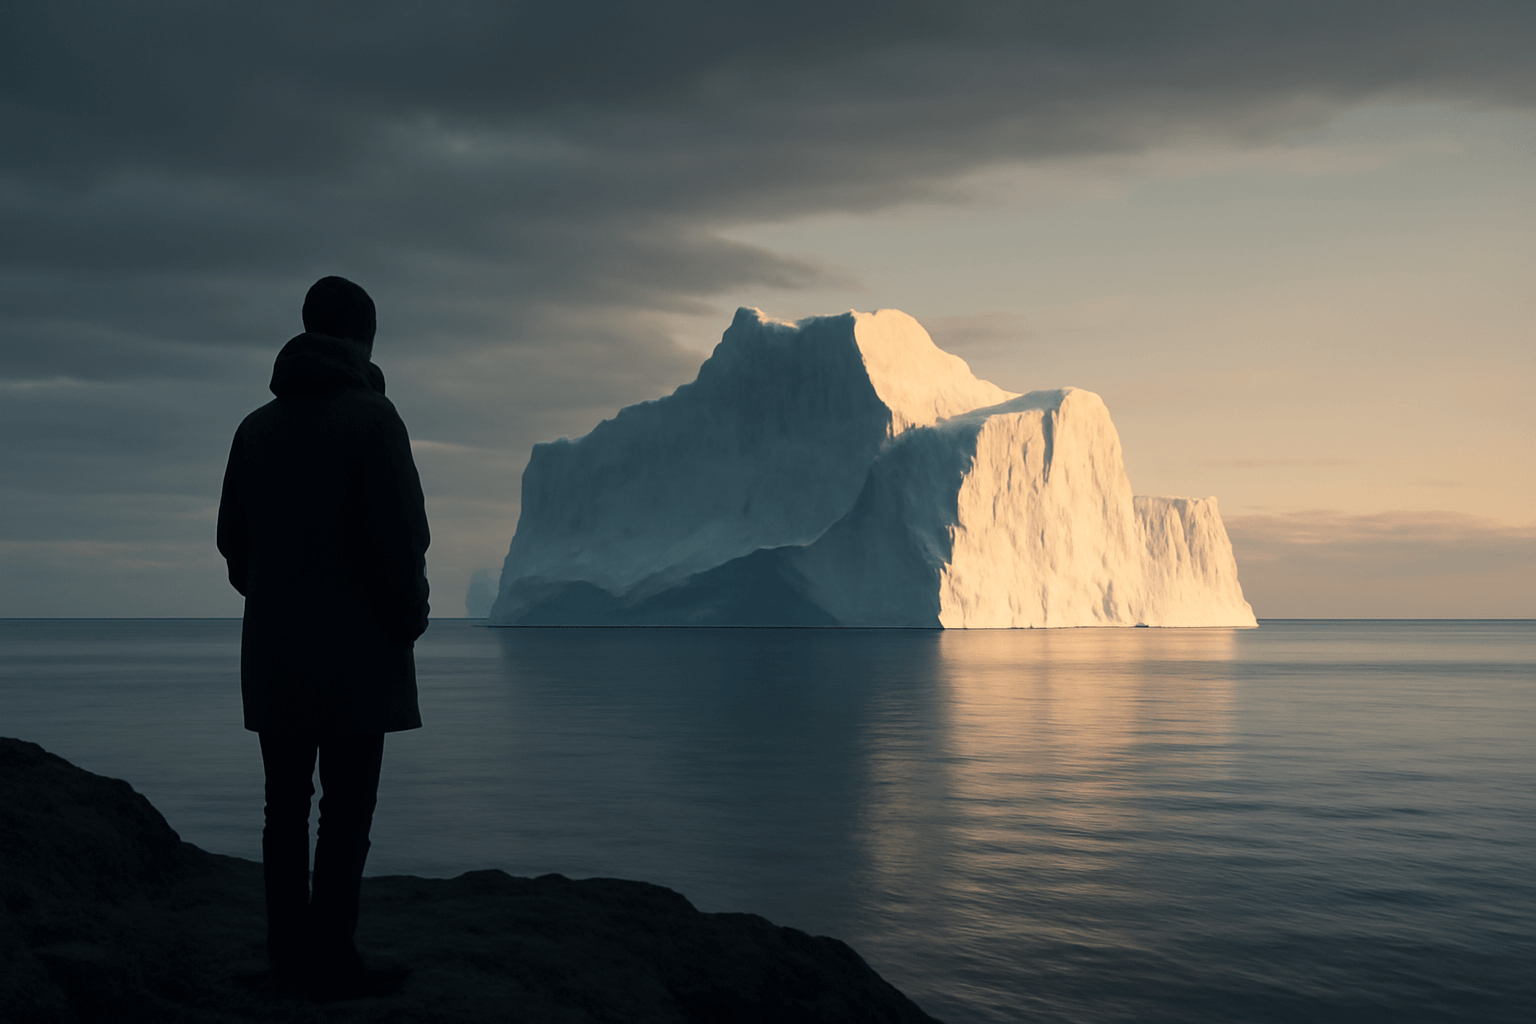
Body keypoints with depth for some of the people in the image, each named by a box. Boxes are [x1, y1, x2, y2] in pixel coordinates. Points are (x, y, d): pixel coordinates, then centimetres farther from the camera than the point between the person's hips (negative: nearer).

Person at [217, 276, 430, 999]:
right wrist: (409, 618, -1)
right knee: (347, 809, 0)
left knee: (287, 800, 13)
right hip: (356, 651, -6)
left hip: (274, 648, 6)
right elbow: (399, 534, -18)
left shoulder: (257, 426, 8)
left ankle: (289, 947, 20)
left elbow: (233, 540, 11)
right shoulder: (371, 417, -11)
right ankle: (332, 962, 4)